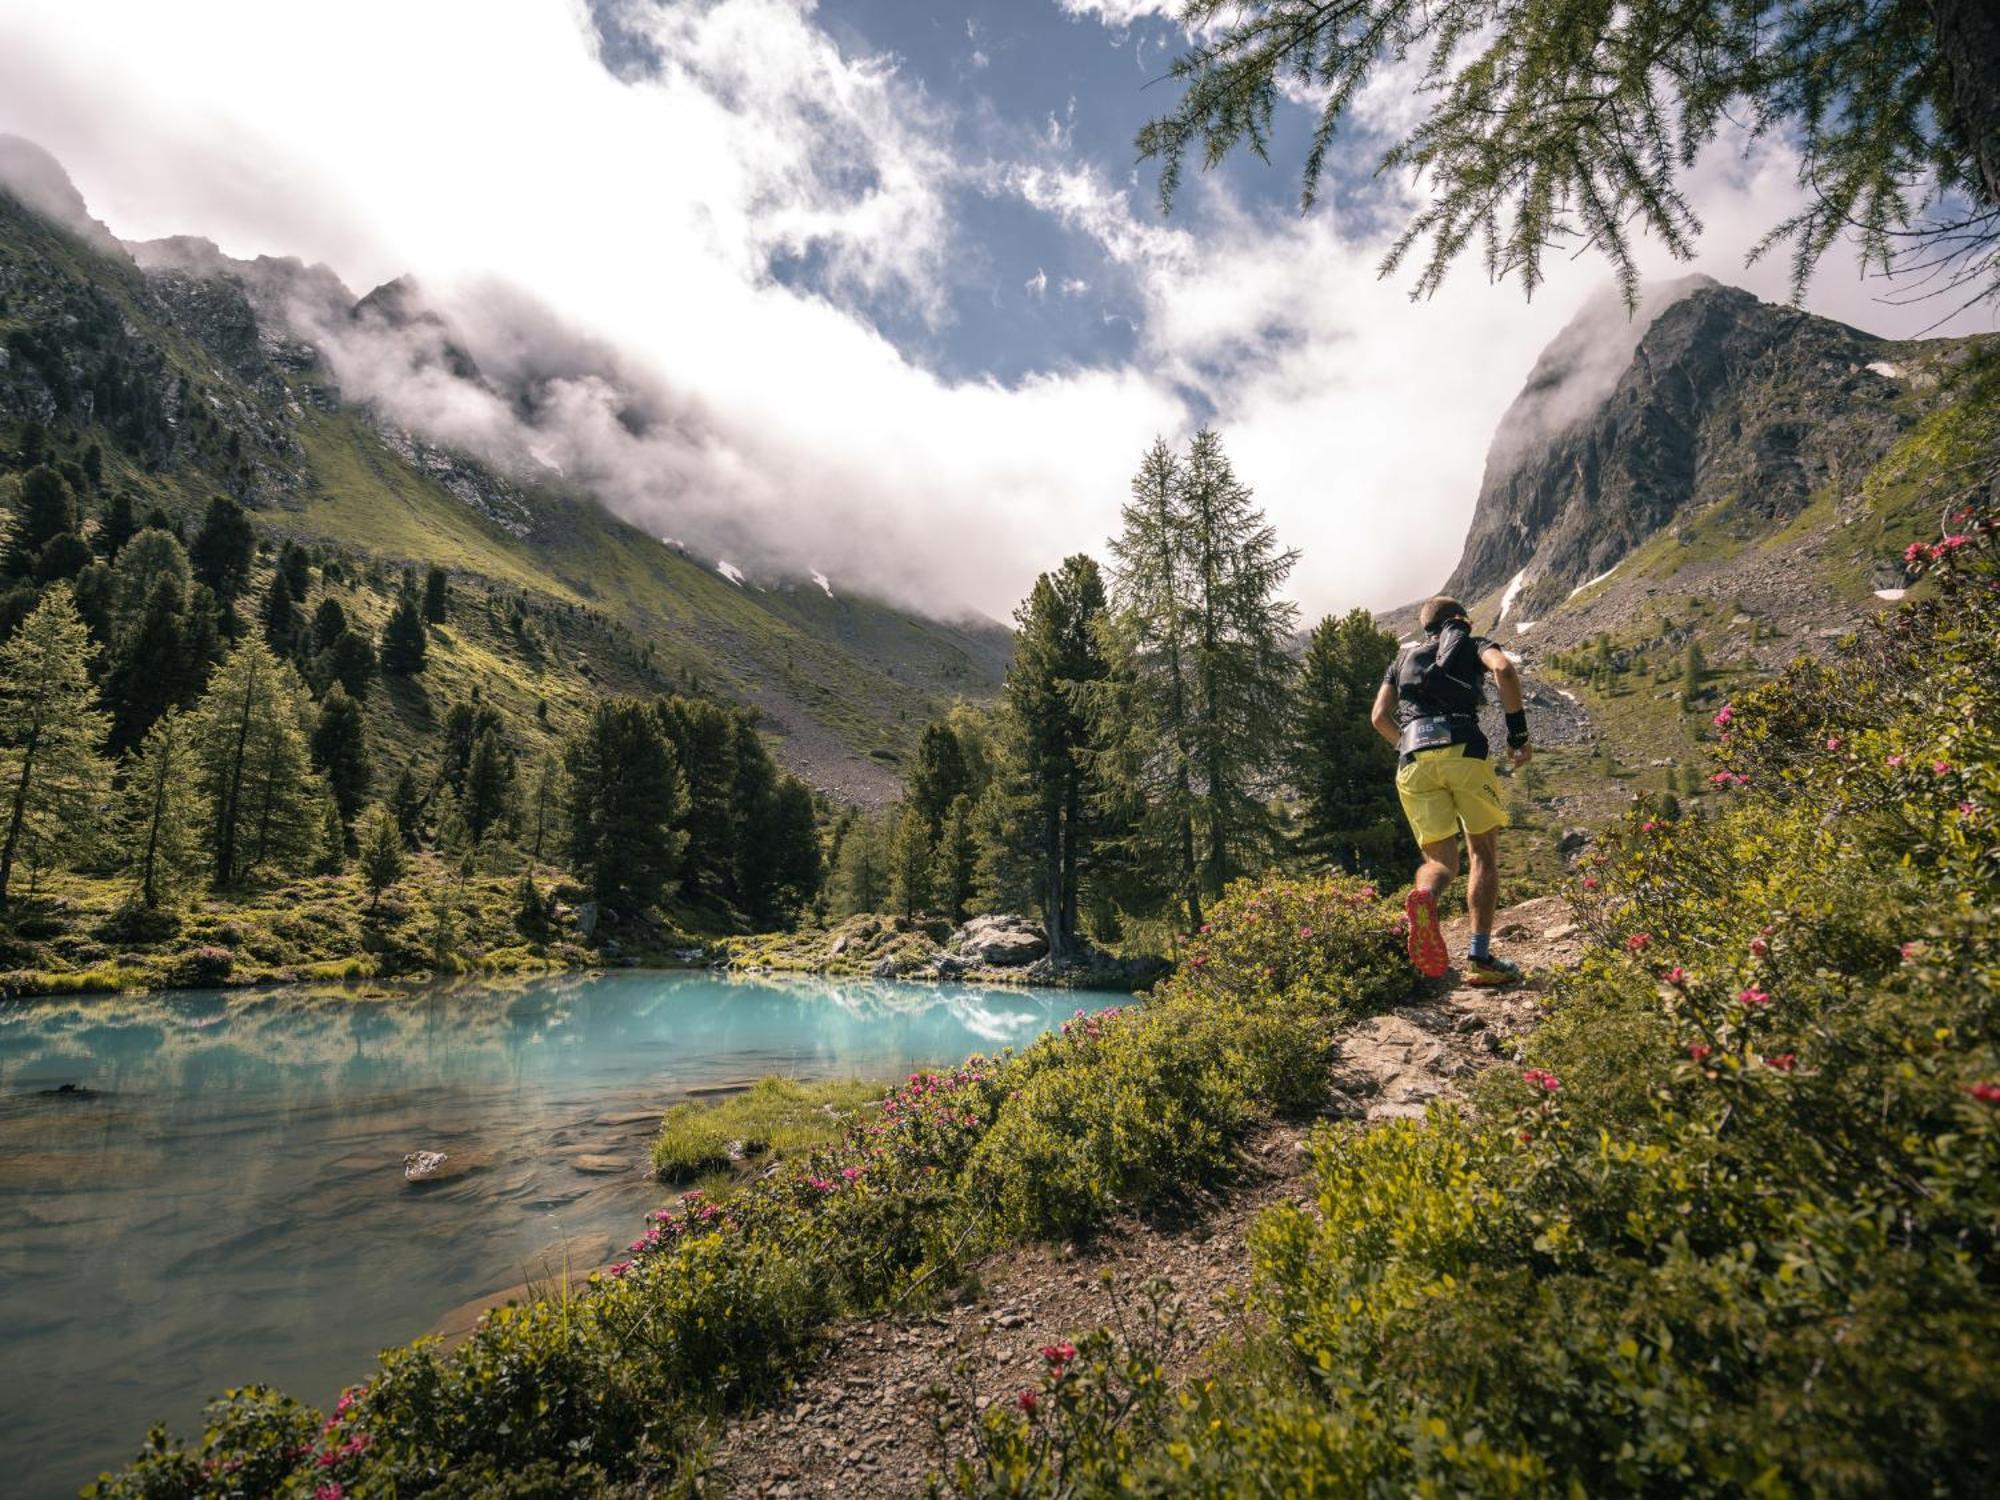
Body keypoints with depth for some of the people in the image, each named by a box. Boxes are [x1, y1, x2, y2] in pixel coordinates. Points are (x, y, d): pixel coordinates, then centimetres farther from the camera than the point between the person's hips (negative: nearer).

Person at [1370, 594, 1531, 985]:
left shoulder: (1405, 656, 31)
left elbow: (1380, 717, 20)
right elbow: (1504, 669, -2)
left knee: (1440, 860, 7)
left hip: (1413, 761, 3)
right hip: (1464, 750, -2)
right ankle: (1480, 958, -4)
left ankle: (1423, 896, -29)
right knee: (1484, 855, 7)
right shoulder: (1473, 644, 22)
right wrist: (1518, 734, 2)